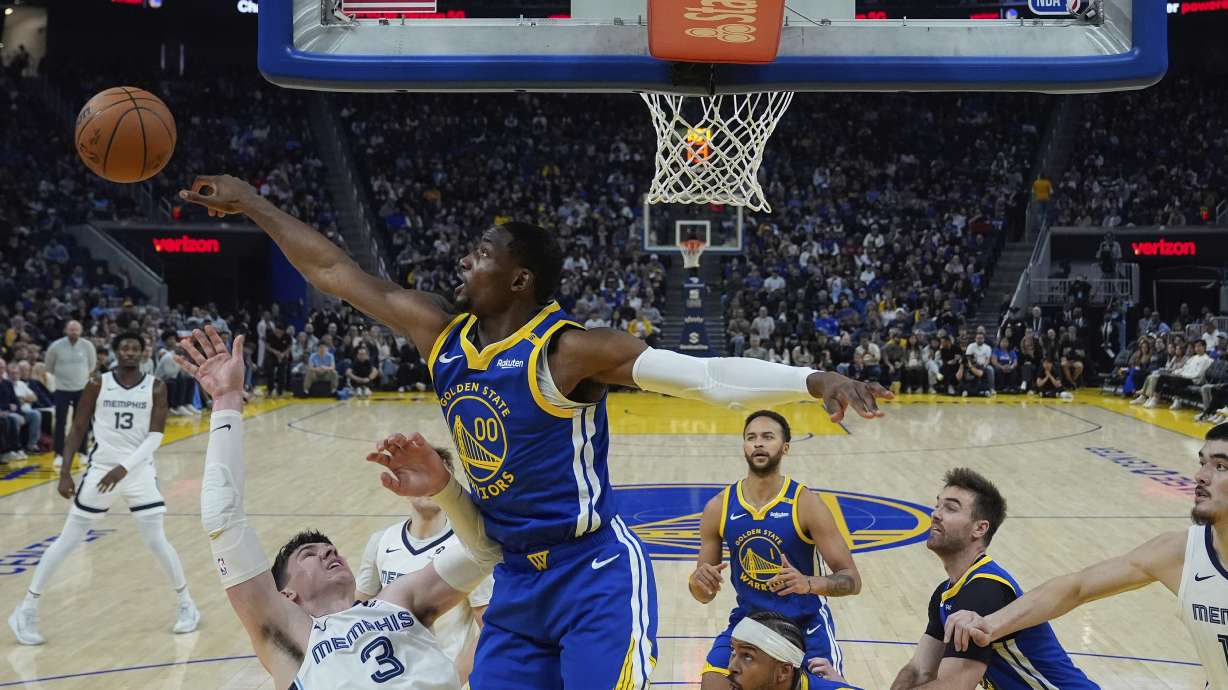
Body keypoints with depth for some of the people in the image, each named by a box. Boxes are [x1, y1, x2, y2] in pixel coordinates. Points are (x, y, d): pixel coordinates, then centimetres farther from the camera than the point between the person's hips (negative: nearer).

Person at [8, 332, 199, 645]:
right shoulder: (97, 385, -4)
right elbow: (77, 430, 1)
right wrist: (65, 473, -7)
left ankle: (186, 604, 17)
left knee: (157, 542, -1)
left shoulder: (155, 388, -4)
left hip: (139, 472, 0)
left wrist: (124, 467, -21)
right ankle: (27, 609, 10)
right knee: (67, 542, 1)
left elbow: (155, 436, -11)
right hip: (100, 471, 0)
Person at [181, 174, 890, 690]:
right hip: (516, 580, 7)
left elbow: (707, 375, -24)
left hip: (595, 577, -7)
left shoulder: (570, 349, -16)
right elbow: (337, 271, 11)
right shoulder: (443, 334, 3)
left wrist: (813, 379, -37)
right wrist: (252, 204, 16)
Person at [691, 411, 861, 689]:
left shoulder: (806, 504, -15)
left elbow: (852, 580, -14)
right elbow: (705, 596, 2)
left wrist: (809, 584, -34)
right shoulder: (718, 508, -6)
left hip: (806, 625, -2)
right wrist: (698, 582, -22)